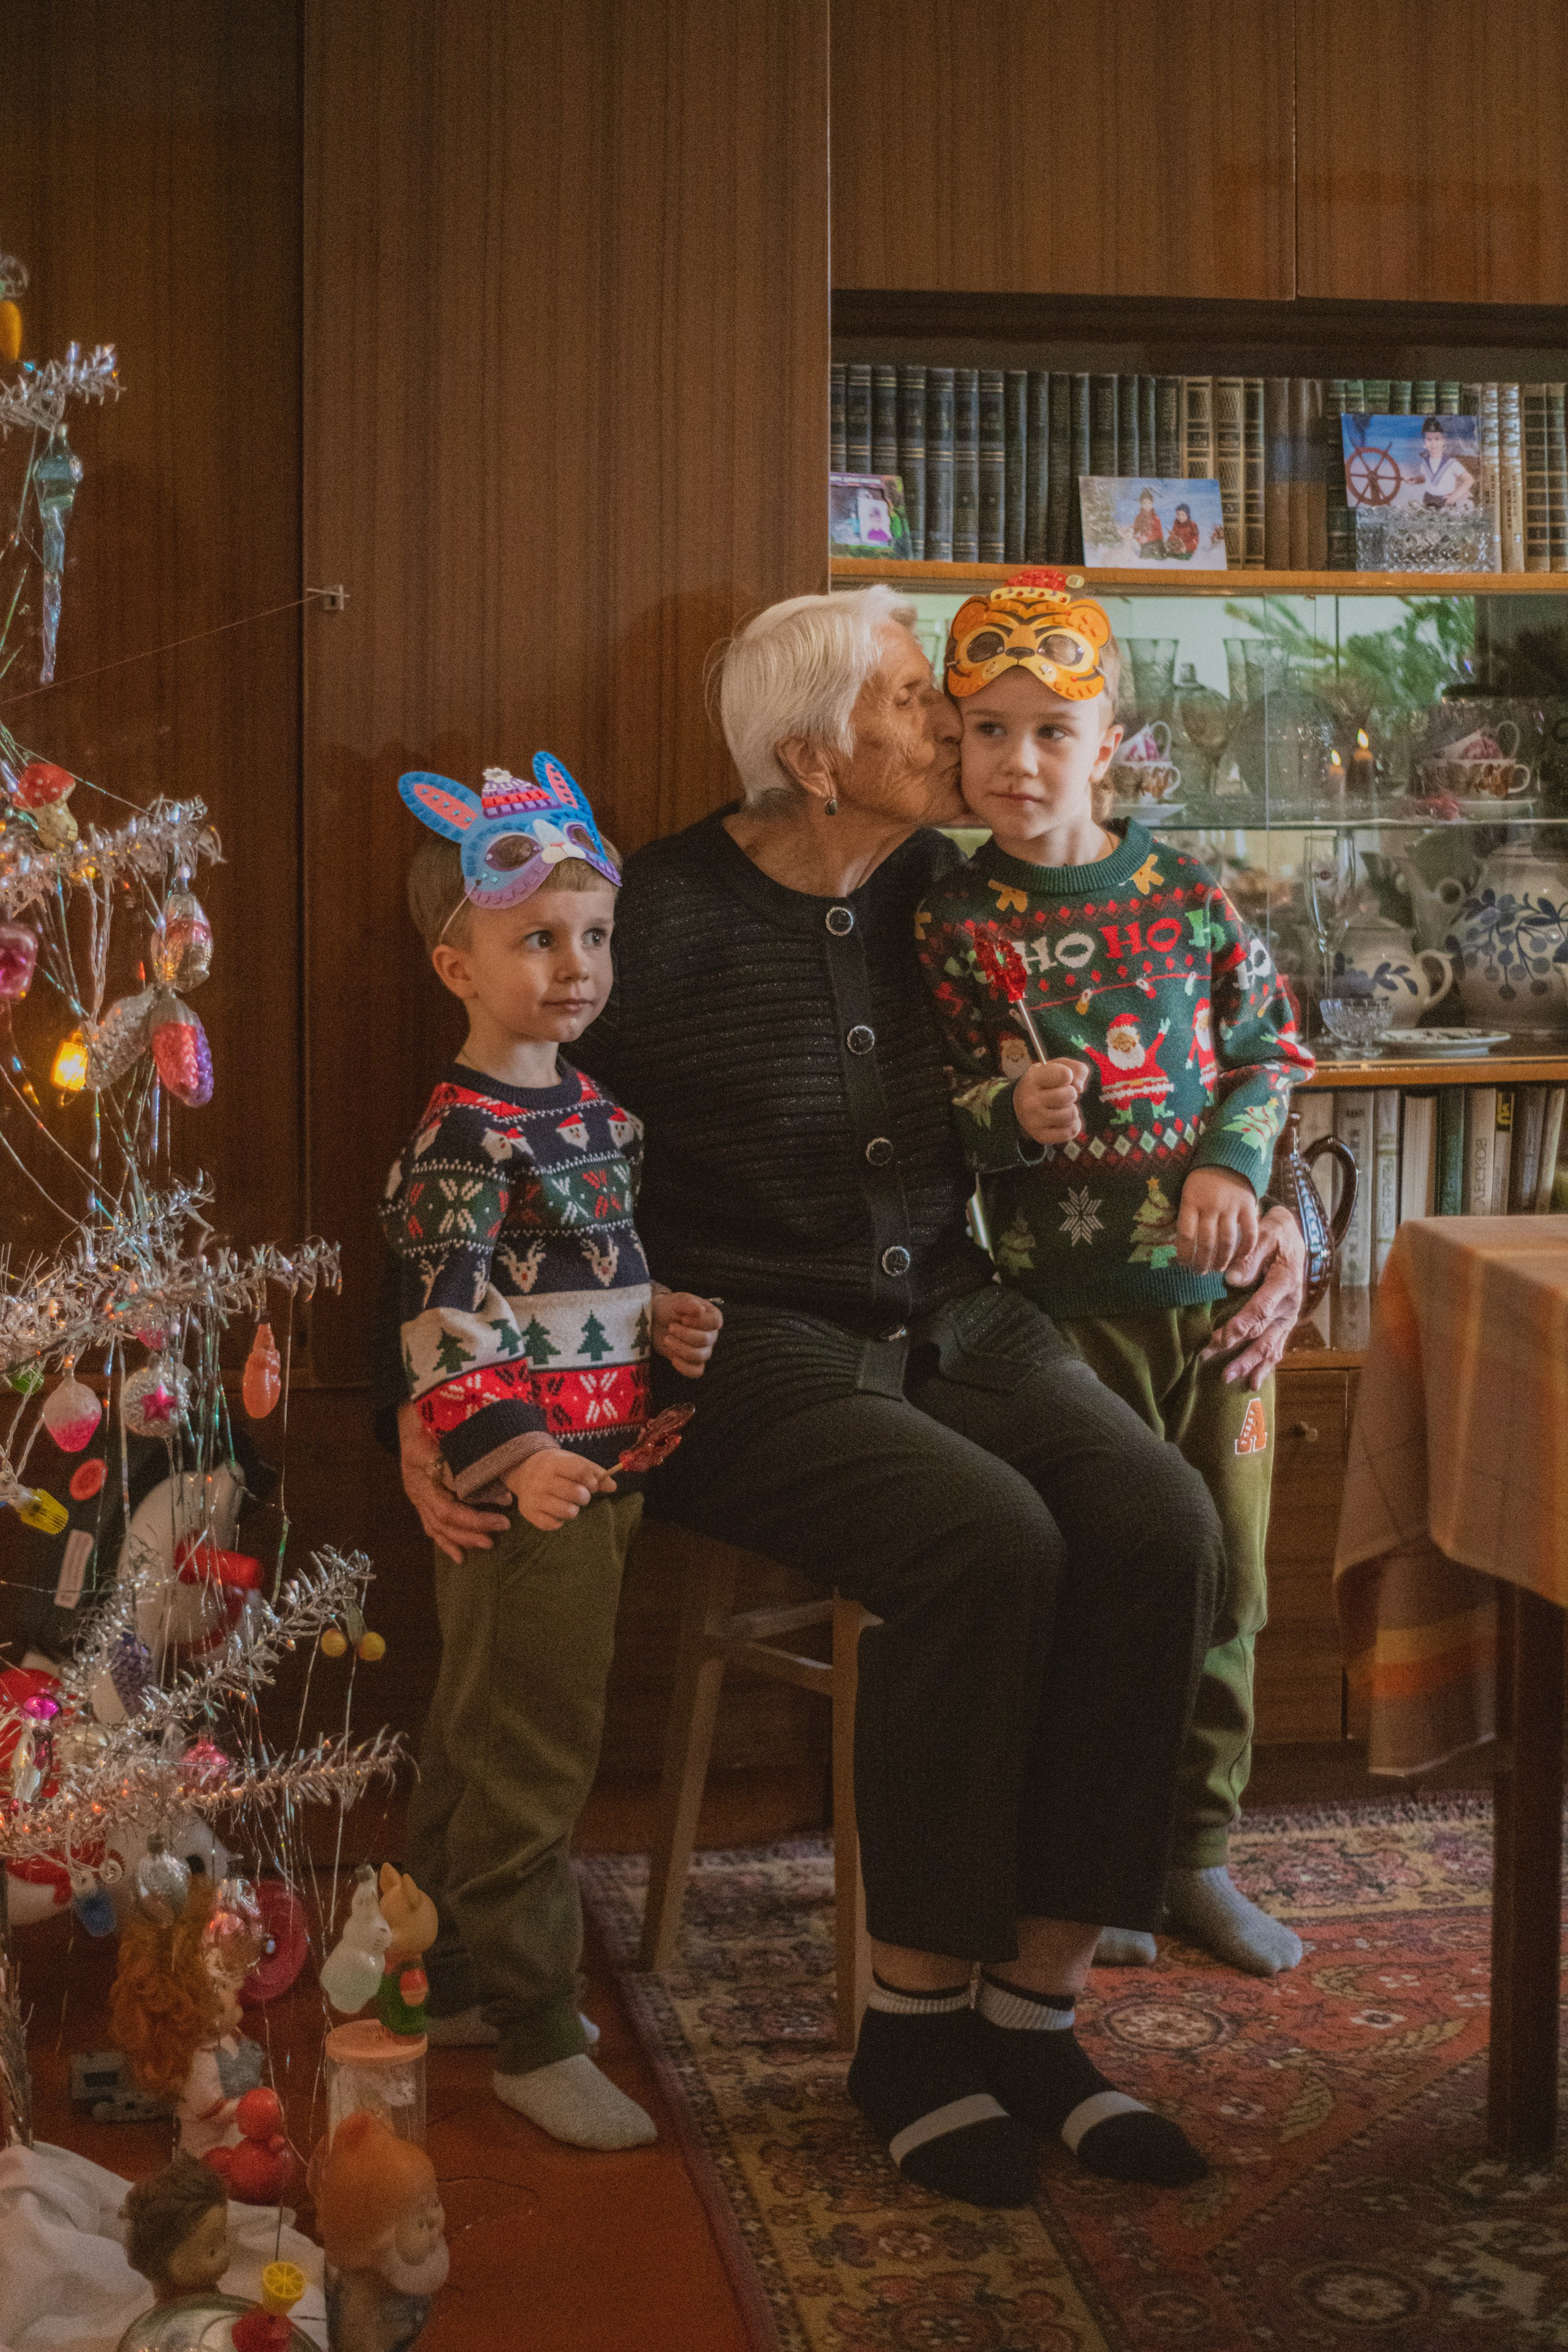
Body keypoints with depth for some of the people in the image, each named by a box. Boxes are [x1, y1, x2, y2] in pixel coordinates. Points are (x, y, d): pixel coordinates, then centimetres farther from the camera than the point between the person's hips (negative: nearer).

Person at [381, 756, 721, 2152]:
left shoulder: (591, 1107, 11)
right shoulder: (465, 1134, -17)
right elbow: (443, 1318, -23)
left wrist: (658, 1319, 5)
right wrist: (510, 1455, -33)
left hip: (597, 1466, 9)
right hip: (525, 1478, -9)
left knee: (481, 1738, 20)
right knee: (529, 1758, -1)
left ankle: (464, 1980, 34)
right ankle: (533, 2040, 10)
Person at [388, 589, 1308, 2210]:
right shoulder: (668, 916, -7)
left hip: (952, 1317, 5)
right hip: (747, 1343, -5)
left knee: (1158, 1524, -23)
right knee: (986, 1540, -32)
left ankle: (1035, 2013, -14)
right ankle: (910, 2030, -15)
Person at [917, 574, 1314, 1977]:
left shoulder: (1189, 896, 2)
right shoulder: (956, 921, -2)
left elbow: (1268, 1048, 8)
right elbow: (940, 1112, -2)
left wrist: (1233, 1164, -8)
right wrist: (1012, 1114, -22)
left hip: (1217, 1281, 3)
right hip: (1067, 1294, -2)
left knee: (1224, 1575, 10)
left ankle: (1198, 1851, 26)